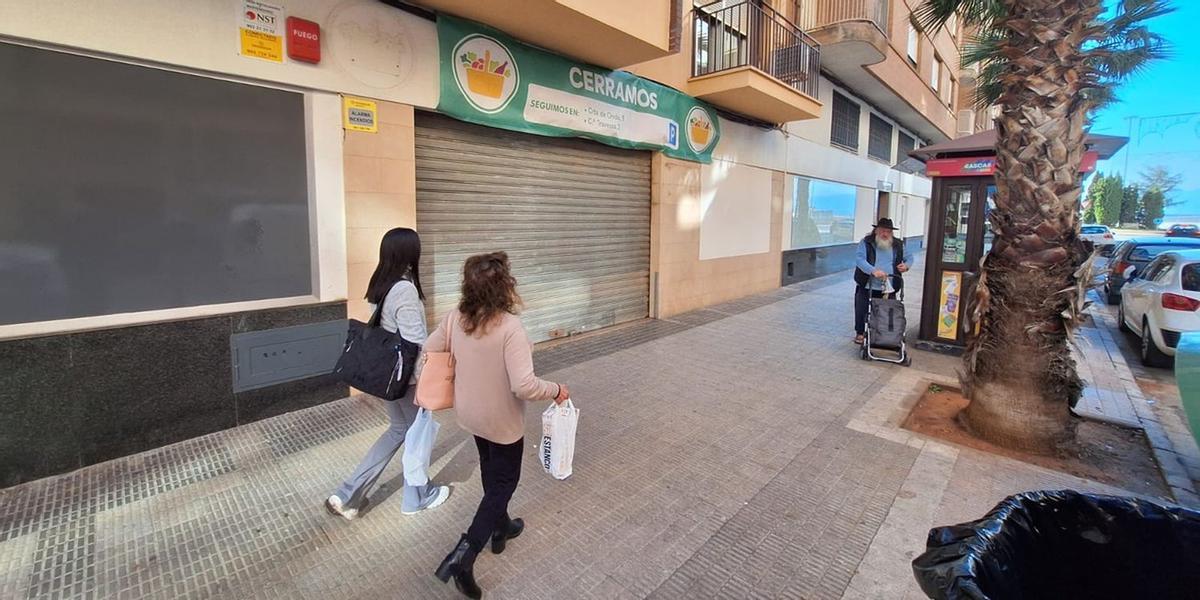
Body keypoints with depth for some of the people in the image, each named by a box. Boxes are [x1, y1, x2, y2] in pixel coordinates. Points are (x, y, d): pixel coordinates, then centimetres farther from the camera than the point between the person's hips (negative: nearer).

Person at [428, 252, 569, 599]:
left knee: (491, 471, 28)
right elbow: (524, 386, -35)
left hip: (470, 414, 7)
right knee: (503, 481, 14)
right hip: (502, 420, -7)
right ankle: (464, 554, 9)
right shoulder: (510, 328, -31)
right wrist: (556, 390, -17)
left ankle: (500, 528, 49)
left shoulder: (455, 319, -12)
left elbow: (428, 352, 1)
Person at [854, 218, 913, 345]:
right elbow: (859, 259, -18)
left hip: (889, 289, 3)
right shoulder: (866, 242, -6)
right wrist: (873, 270, -32)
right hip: (867, 287, -3)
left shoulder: (898, 245, 8)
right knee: (862, 311, 5)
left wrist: (906, 265, -3)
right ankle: (860, 333, 22)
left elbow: (909, 257, 21)